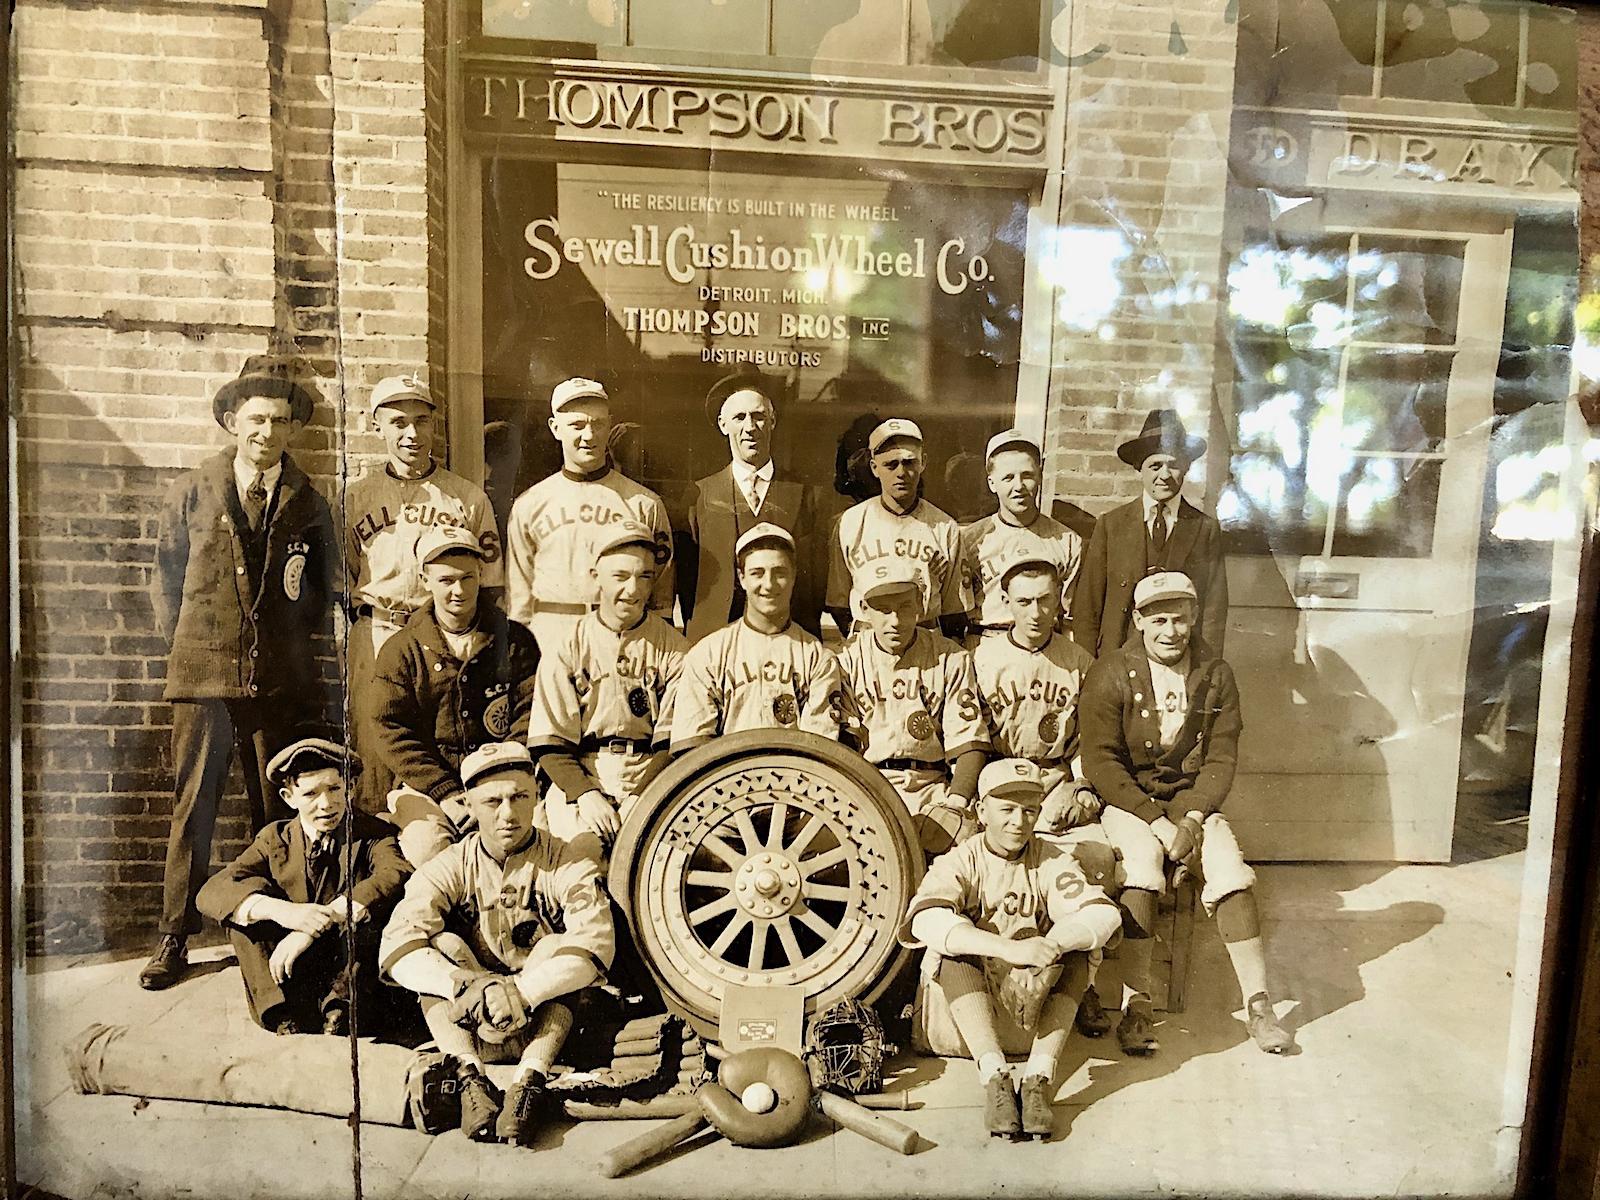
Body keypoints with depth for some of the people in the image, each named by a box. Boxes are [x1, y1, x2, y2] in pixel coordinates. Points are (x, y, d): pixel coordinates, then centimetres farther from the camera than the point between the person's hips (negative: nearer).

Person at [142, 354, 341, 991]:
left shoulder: (308, 502, 6)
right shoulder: (190, 491, 4)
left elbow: (326, 589, 13)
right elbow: (166, 577, 11)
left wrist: (297, 640, 1)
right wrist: (182, 641, 9)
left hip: (282, 679, 1)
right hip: (203, 675, 0)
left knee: (279, 813, 7)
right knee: (192, 810, 5)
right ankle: (175, 939, 18)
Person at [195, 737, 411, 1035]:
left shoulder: (372, 835, -3)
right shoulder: (274, 840, 5)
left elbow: (398, 875, -26)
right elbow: (211, 892, -10)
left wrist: (317, 925, -33)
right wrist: (281, 910, -30)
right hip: (289, 981, 3)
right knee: (245, 899, -13)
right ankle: (286, 1012, -19)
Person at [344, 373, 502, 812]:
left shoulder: (469, 497, 10)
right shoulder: (355, 497, 14)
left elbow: (489, 584, 9)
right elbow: (341, 579, 18)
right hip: (373, 638, 1)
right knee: (371, 750, 0)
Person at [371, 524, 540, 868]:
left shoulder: (516, 641, 8)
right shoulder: (400, 650, 7)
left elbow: (529, 721, 1)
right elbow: (390, 731, 0)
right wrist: (446, 794, -12)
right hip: (425, 784, 0)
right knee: (429, 844, -29)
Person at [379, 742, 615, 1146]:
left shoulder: (566, 864, -7)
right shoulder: (449, 868, -2)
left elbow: (596, 945, -24)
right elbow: (397, 948, -19)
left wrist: (521, 992, -36)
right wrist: (470, 988, -35)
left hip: (548, 1029, -2)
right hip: (472, 1032, 2)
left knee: (555, 947, -26)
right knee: (440, 945, -19)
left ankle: (531, 1079, -34)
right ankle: (469, 1075, -31)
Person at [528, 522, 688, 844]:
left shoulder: (674, 650, 6)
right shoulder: (565, 651, 7)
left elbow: (673, 741, 1)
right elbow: (549, 744, 2)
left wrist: (640, 798, -14)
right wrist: (585, 793, -13)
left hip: (652, 782, 0)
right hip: (577, 781, 0)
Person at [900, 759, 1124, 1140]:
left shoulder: (1053, 861, -2)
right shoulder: (960, 862, -9)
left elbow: (1103, 914, -19)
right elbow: (927, 921, -30)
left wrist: (1050, 945, -39)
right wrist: (1010, 949, -43)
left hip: (1035, 993, 2)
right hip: (964, 995, -1)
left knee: (1075, 951, -23)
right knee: (954, 953, -29)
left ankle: (1038, 1078, -28)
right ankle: (993, 1076, -34)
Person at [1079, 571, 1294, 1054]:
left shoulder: (1216, 675, 2)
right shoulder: (1110, 674, -7)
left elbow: (1221, 761, 0)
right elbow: (1101, 763, -11)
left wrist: (1193, 819, -16)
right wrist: (1158, 824, -19)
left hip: (1191, 798, 3)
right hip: (1126, 801, -3)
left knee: (1231, 873, -22)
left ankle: (1258, 1005, -12)